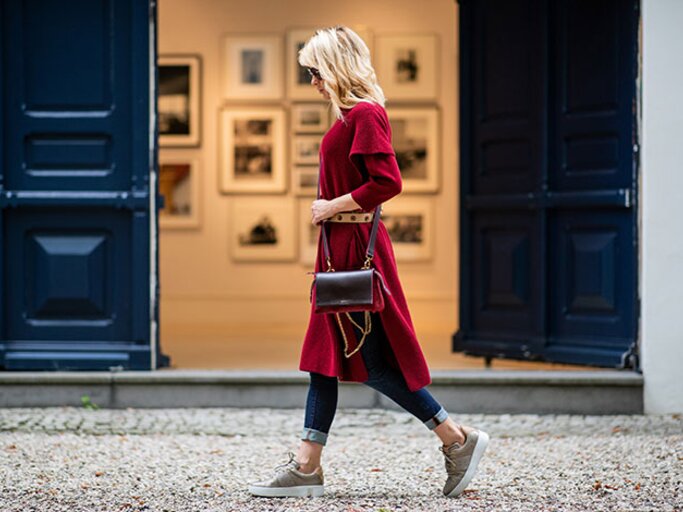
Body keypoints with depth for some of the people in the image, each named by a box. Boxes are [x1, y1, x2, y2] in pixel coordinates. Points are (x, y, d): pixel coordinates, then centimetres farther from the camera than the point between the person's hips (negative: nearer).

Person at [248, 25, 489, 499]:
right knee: (325, 356, 8)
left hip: (358, 248, -10)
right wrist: (329, 208, 12)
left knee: (372, 361, -6)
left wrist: (332, 207, -16)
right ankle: (306, 467, 10)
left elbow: (388, 181, -24)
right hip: (341, 248, 10)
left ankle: (458, 438, 2)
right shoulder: (351, 115, 14)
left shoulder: (365, 114, -14)